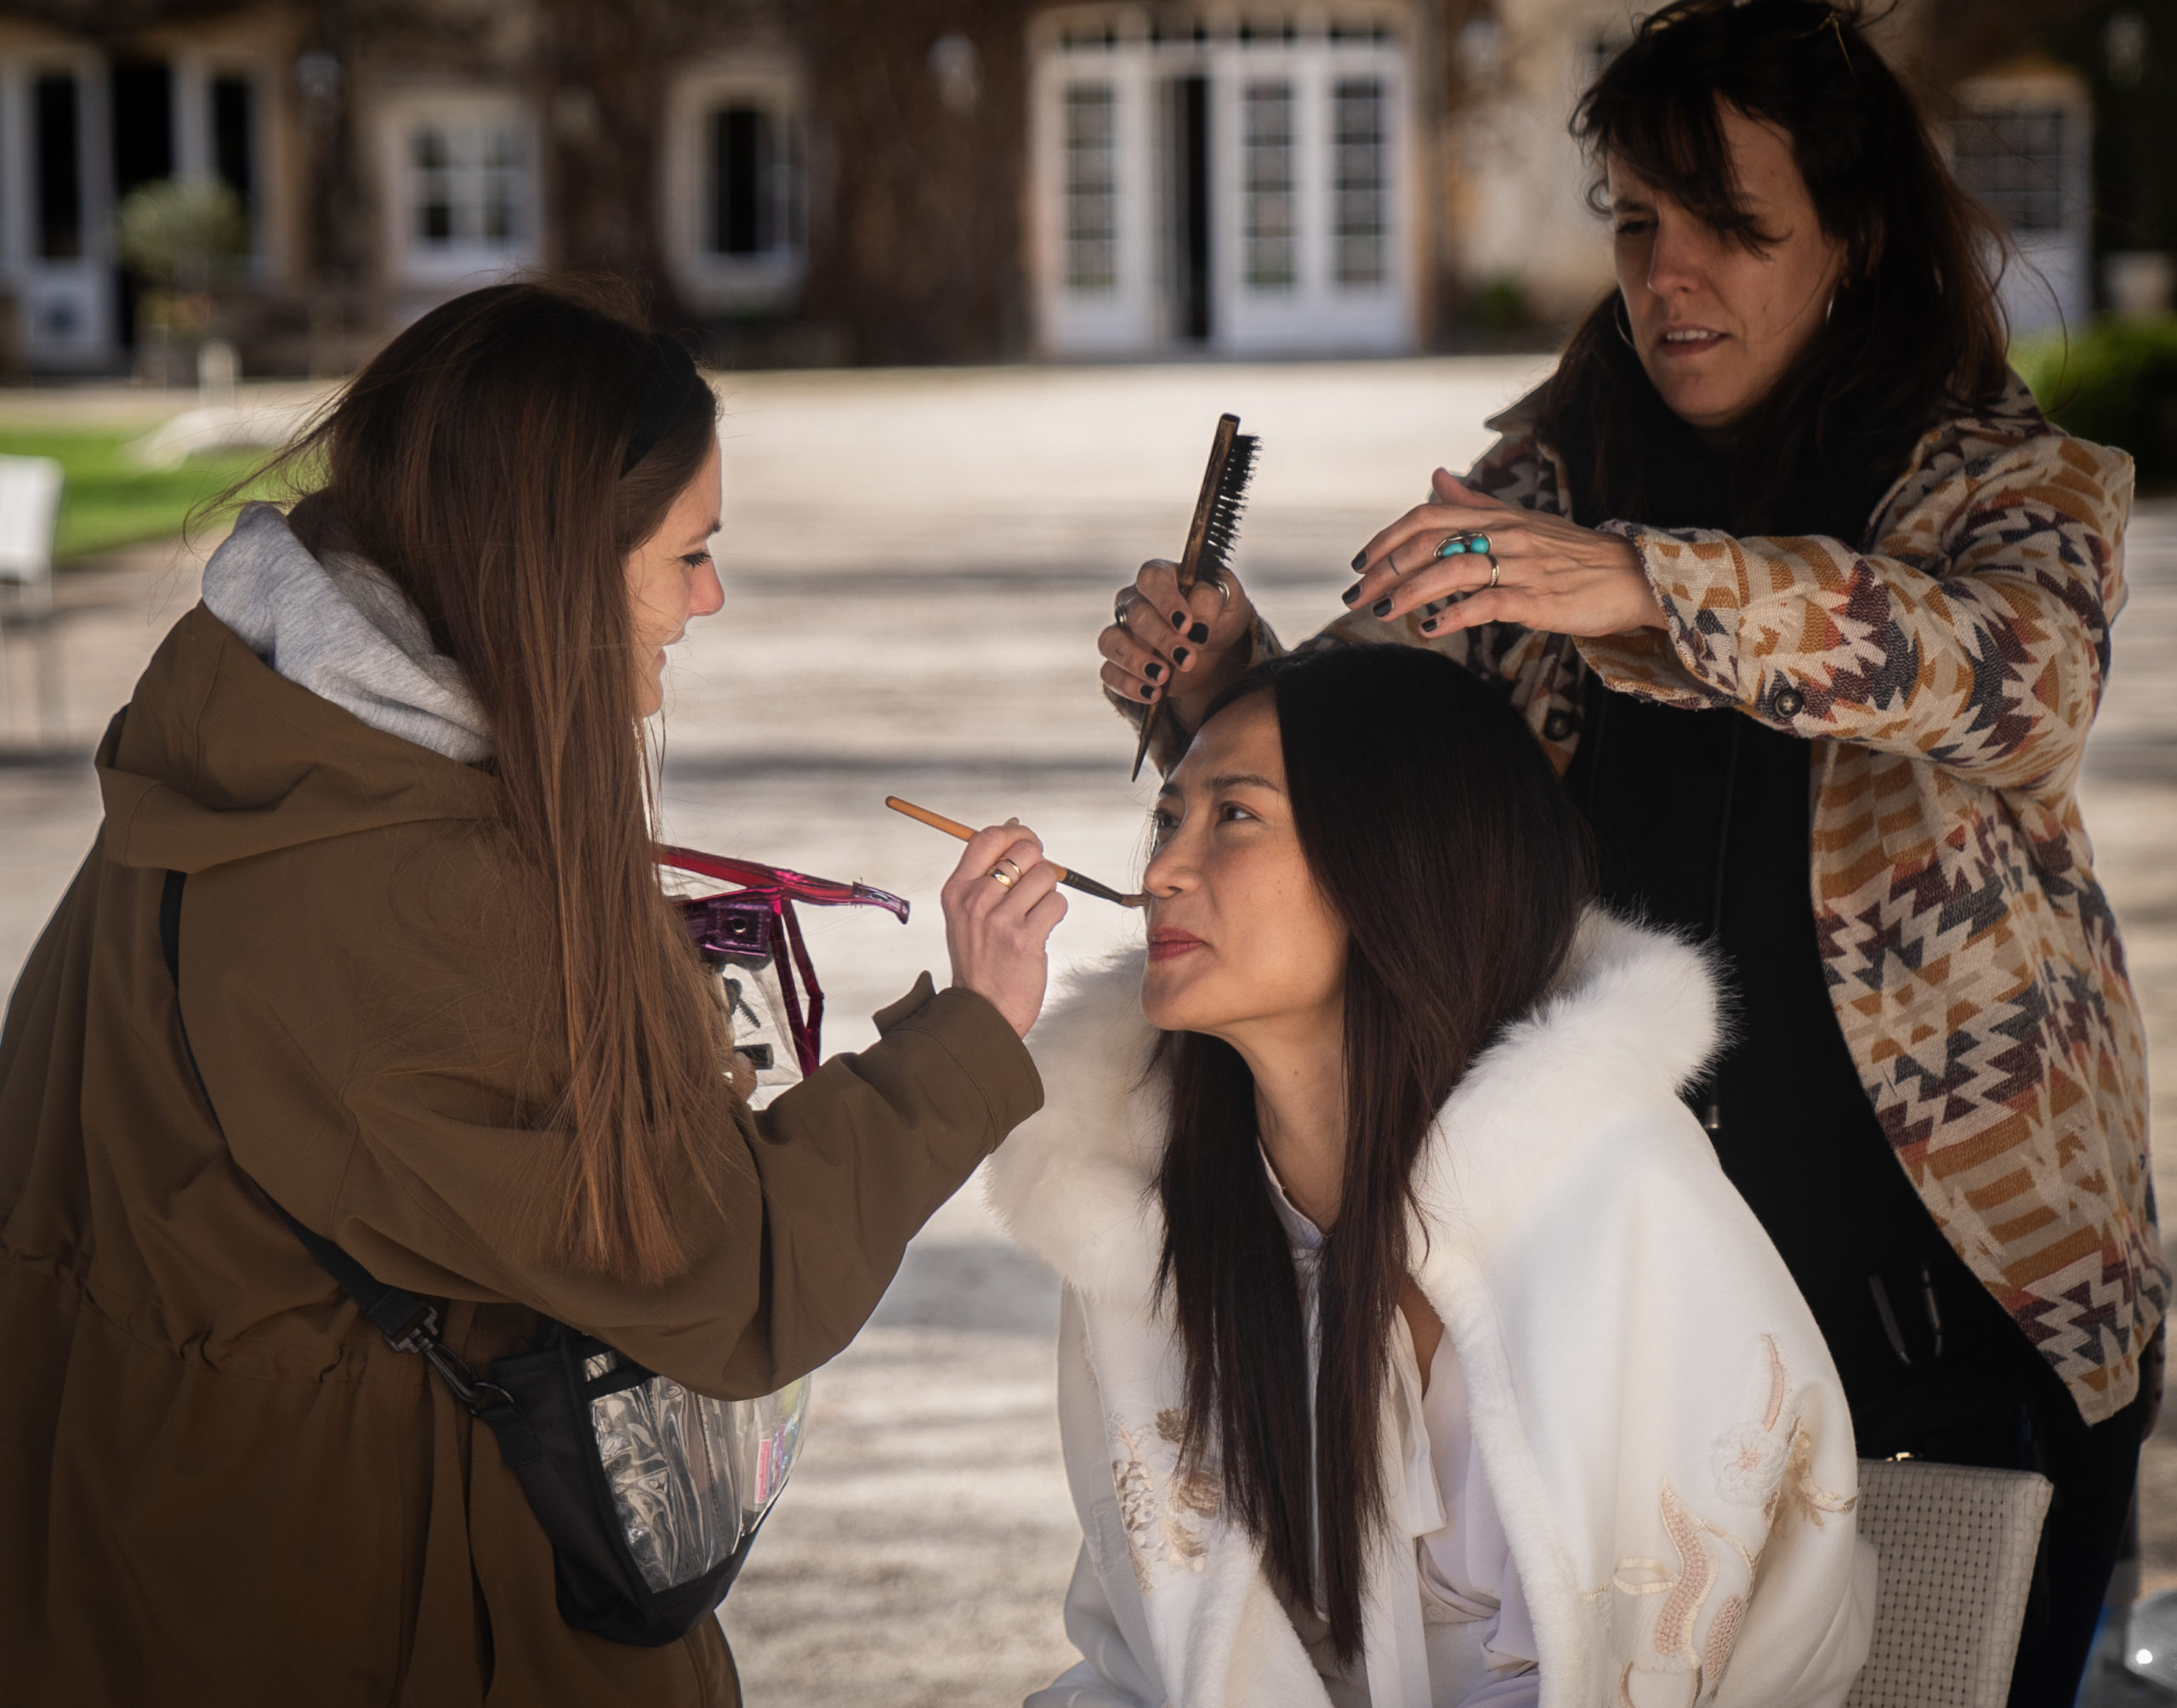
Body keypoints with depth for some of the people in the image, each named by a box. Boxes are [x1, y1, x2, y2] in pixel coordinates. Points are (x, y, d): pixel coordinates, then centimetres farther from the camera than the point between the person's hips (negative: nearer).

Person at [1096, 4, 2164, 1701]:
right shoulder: (1554, 474, 6)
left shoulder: (2007, 480, -5)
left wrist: (1650, 589, -40)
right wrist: (1227, 684, -19)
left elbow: (2022, 675, -27)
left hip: (1961, 1293, -2)